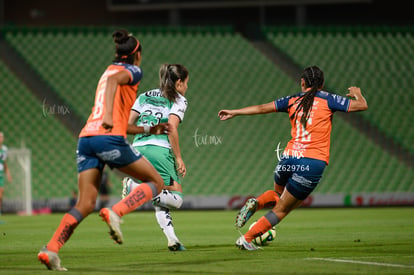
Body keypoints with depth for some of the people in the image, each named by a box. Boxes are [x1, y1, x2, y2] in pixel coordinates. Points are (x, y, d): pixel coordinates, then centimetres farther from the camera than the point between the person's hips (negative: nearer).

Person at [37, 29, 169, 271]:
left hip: (86, 138, 7)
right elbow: (114, 80, -19)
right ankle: (115, 213, -15)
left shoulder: (109, 70, 30)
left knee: (85, 204, 3)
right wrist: (109, 114, -31)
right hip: (110, 139, -7)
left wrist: (148, 130, 39)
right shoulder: (133, 71, 7)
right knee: (156, 182, 8)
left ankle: (50, 249, -15)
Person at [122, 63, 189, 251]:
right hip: (160, 150, -6)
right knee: (176, 199, -3)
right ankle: (136, 188, -24)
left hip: (137, 149, 6)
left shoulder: (144, 96, 23)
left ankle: (172, 240, -1)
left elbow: (128, 124, 12)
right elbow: (171, 127, -8)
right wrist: (178, 158, -5)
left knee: (161, 201, 16)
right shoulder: (179, 100, 6)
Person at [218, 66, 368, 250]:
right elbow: (362, 105, 3)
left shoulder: (293, 100, 11)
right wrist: (357, 94, 26)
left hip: (289, 157, 3)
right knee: (282, 209, 9)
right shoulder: (327, 99, 2)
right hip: (313, 163, -3)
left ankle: (255, 203, 1)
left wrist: (235, 112, 25)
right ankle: (246, 239, 3)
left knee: (279, 193, 32)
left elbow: (262, 108, 14)